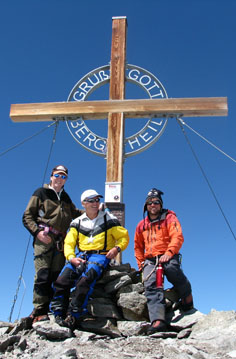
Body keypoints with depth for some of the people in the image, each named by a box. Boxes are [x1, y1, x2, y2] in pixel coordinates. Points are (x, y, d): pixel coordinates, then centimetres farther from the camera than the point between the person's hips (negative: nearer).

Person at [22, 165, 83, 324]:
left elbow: (76, 214, 32)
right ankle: (40, 311, -10)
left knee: (56, 275, 1)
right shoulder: (41, 193, 8)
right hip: (44, 239, -5)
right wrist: (37, 232, -12)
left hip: (61, 241, 5)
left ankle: (56, 309, 6)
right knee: (43, 275, -12)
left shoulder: (66, 197, 24)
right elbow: (27, 217, 4)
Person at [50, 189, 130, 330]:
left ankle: (73, 317, -29)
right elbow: (69, 243, 11)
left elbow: (124, 237, 10)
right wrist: (71, 258, -9)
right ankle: (59, 314, -13)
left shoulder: (109, 219, 8)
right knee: (61, 281, -22)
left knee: (85, 280, -33)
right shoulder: (77, 222, 16)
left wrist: (117, 248, -11)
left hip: (100, 255, -3)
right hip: (81, 256, 4)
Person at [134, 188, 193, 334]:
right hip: (150, 260, 4)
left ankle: (187, 297, -8)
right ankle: (158, 320, -32)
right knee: (151, 285, -22)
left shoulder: (169, 218, 8)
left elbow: (178, 237, -6)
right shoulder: (142, 225, 22)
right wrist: (141, 263, 17)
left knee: (172, 270, -36)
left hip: (168, 257, -3)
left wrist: (168, 253, -21)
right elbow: (138, 246, 32)